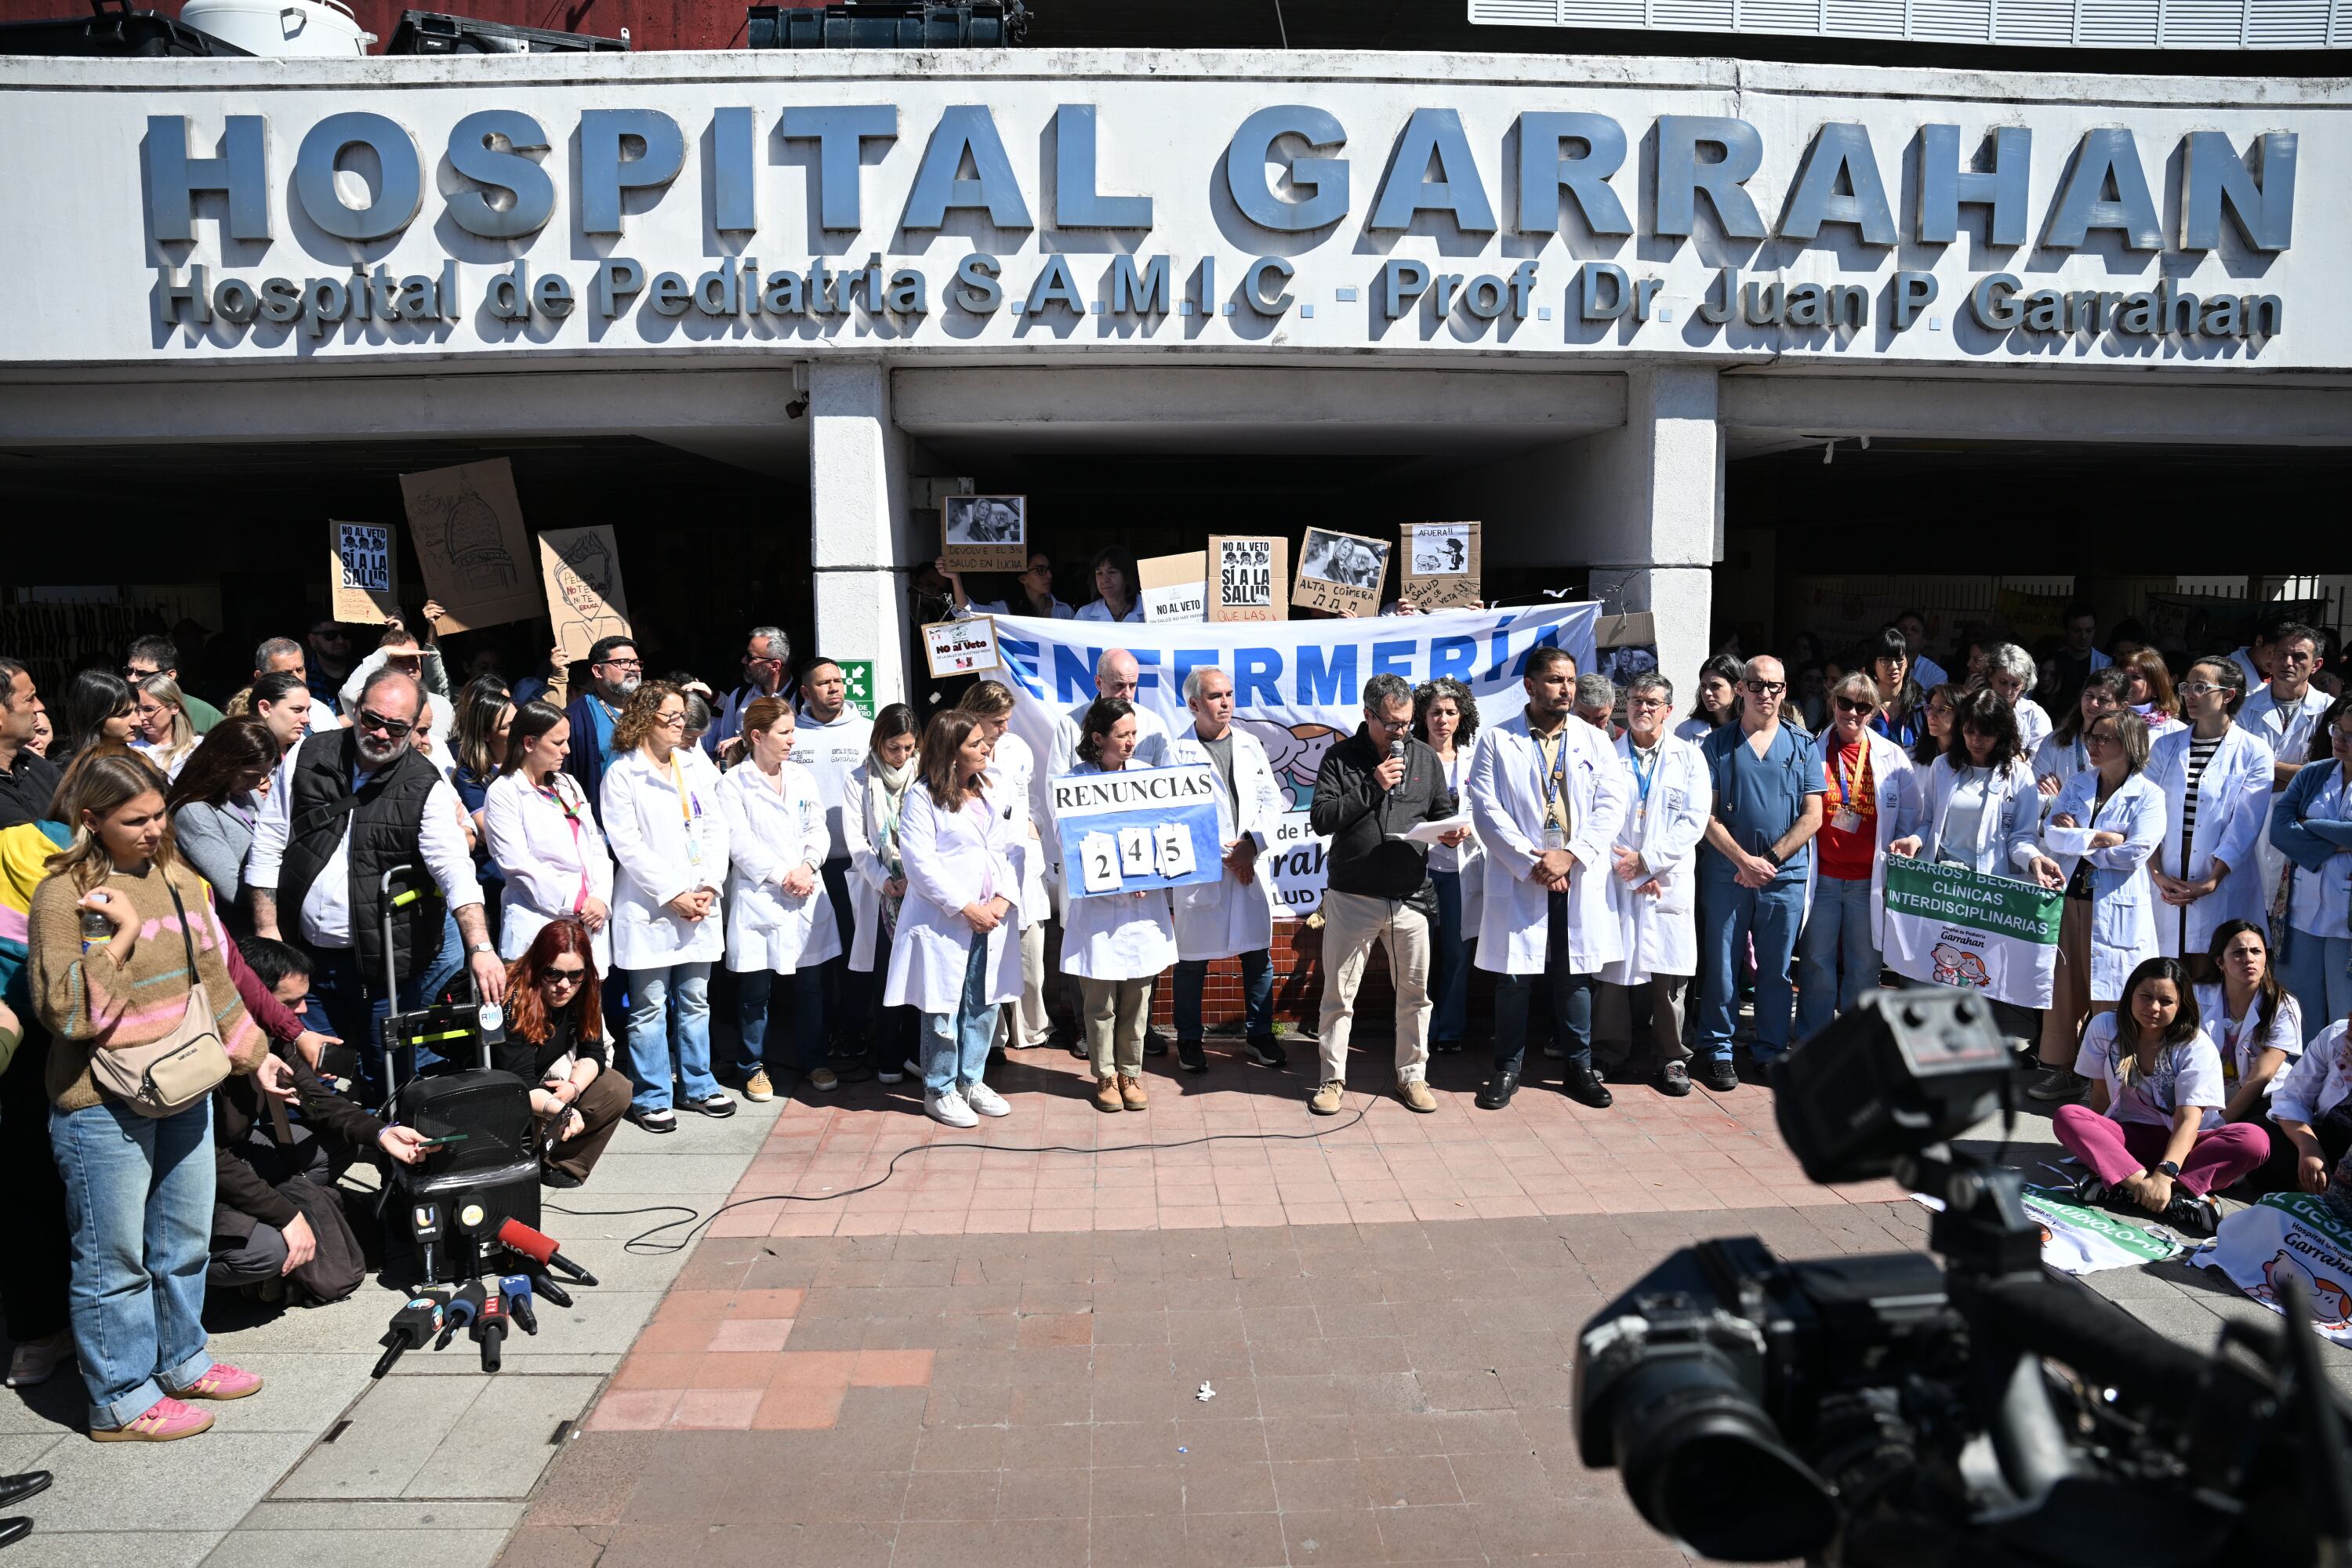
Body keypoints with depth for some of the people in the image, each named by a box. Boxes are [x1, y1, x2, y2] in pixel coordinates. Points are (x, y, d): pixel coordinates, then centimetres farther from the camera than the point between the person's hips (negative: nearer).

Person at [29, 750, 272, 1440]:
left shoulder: (176, 878, 6)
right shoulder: (63, 894, -13)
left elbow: (213, 973, 16)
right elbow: (65, 1010, -19)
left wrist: (252, 1052, 18)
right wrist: (124, 932, -22)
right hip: (103, 1105, -6)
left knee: (185, 1240, 19)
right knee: (113, 1258, 6)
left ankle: (180, 1360, 37)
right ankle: (122, 1399, 20)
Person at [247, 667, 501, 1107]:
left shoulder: (426, 788, -10)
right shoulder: (305, 759, 0)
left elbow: (456, 871, -21)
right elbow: (267, 846, 4)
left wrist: (480, 947, -34)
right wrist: (266, 930, -1)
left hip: (383, 959, -3)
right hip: (305, 951, 3)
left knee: (384, 1076, 3)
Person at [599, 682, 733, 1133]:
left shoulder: (697, 765, 11)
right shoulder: (622, 774, -5)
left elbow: (715, 827, 8)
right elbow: (627, 844, -10)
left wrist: (709, 885, -4)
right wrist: (672, 894, -13)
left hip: (699, 904, 5)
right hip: (648, 907, -5)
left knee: (695, 1000, 14)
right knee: (650, 1006, 2)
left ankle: (699, 1086, 25)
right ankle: (651, 1097, 12)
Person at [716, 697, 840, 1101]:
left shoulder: (802, 777, 11)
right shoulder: (733, 783, -4)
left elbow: (818, 830, 8)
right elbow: (739, 843, -10)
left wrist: (808, 867, -10)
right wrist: (781, 875, -14)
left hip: (807, 897, 4)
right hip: (757, 897, -4)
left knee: (810, 984, 8)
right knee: (756, 988, 3)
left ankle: (812, 1062, 21)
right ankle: (755, 1066, 18)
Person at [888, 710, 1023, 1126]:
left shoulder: (986, 792, 14)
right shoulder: (923, 796, -8)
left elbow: (1005, 850, 12)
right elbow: (919, 861, -14)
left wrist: (1003, 899, -5)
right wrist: (965, 907, -16)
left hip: (989, 919, 6)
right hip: (944, 921, -6)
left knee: (984, 1004, 11)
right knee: (943, 1011, 2)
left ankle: (971, 1081, 27)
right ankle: (939, 1091, 16)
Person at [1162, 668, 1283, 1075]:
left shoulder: (1250, 744, 11)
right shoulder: (1178, 750, -3)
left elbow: (1272, 801, 9)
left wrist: (1252, 845, -7)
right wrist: (1222, 852, -11)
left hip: (1252, 866, 4)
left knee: (1259, 956, 9)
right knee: (1193, 961, 4)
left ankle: (1259, 1034, 24)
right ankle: (1189, 1041, 17)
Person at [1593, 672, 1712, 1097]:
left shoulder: (1688, 757, 7)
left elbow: (1695, 821, -2)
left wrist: (1646, 861, -10)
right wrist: (1626, 866, -8)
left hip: (1669, 883, 0)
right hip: (1615, 880, 0)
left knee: (1670, 973, 1)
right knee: (1612, 968, 1)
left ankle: (1670, 1057, 14)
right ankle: (1608, 1052, 13)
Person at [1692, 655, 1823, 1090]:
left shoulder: (1803, 745, 6)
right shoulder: (1717, 744, 3)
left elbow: (1812, 816, 1)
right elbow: (1707, 814, -2)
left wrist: (1771, 859, -10)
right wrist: (1744, 860, -13)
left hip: (1785, 874, 1)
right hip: (1726, 871, -1)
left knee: (1777, 968, 8)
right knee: (1721, 966, 3)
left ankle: (1772, 1050, 21)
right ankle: (1717, 1050, 14)